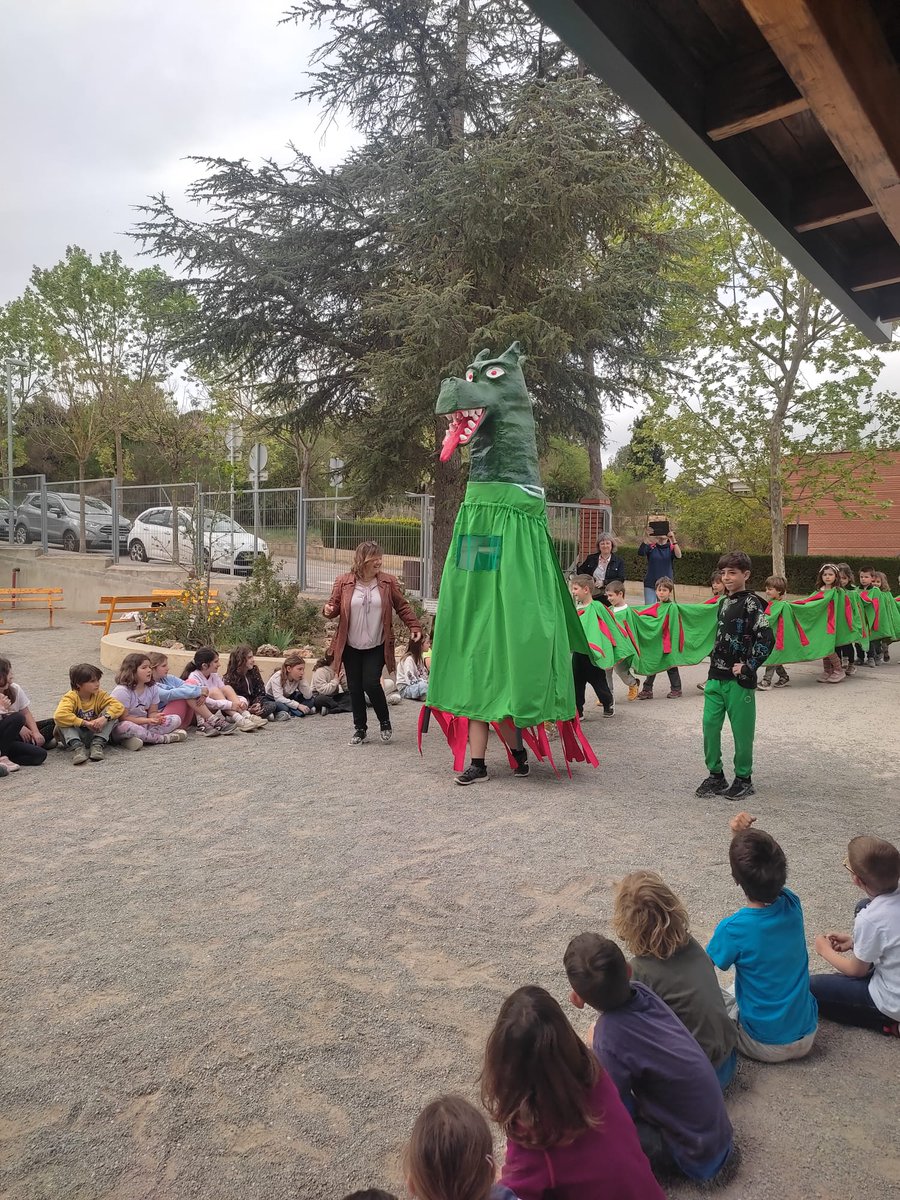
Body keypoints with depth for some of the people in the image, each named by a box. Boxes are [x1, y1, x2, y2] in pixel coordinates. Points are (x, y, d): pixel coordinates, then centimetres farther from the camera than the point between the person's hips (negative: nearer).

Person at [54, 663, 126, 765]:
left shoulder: (100, 695, -5)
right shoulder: (71, 697, -15)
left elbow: (119, 706, -18)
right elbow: (59, 715, -34)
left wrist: (105, 717, -38)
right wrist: (86, 723, -37)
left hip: (94, 734, 2)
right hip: (75, 735, -2)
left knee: (111, 714, -18)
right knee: (61, 720, -27)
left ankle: (97, 745, -31)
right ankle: (77, 747, -41)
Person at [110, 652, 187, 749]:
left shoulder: (153, 688, 4)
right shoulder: (122, 691, -16)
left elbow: (152, 711, 6)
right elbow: (123, 718, -18)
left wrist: (155, 717, -20)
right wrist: (147, 720, -26)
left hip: (144, 726, 6)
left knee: (175, 720, -7)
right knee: (125, 727, -42)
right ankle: (164, 738, -24)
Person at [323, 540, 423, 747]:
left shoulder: (388, 582, -1)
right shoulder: (343, 582, -2)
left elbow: (402, 606, 4)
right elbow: (334, 604, 5)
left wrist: (414, 626, -6)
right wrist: (329, 610, -19)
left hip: (377, 646, -1)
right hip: (351, 646, 1)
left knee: (371, 683, -11)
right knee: (355, 687, 6)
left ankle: (385, 722, 14)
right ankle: (360, 728, 23)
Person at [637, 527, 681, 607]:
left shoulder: (671, 548, 0)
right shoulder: (651, 547, 0)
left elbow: (678, 555, -20)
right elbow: (640, 552, -19)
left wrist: (673, 540, -32)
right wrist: (646, 538, -33)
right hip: (650, 583, 0)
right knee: (649, 607, -2)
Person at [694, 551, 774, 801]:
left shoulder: (751, 603, -10)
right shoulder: (724, 603, 13)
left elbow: (766, 639, -18)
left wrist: (748, 667, -16)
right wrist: (714, 666, 16)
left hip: (739, 680, -7)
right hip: (716, 677, 7)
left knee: (742, 730, 3)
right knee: (710, 726, 7)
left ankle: (743, 779, 17)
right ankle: (716, 775, 20)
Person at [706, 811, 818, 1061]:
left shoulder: (733, 929, -26)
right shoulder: (792, 905, -14)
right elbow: (763, 874, 5)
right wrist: (743, 836, -9)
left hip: (764, 1047, -5)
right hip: (806, 1038, 5)